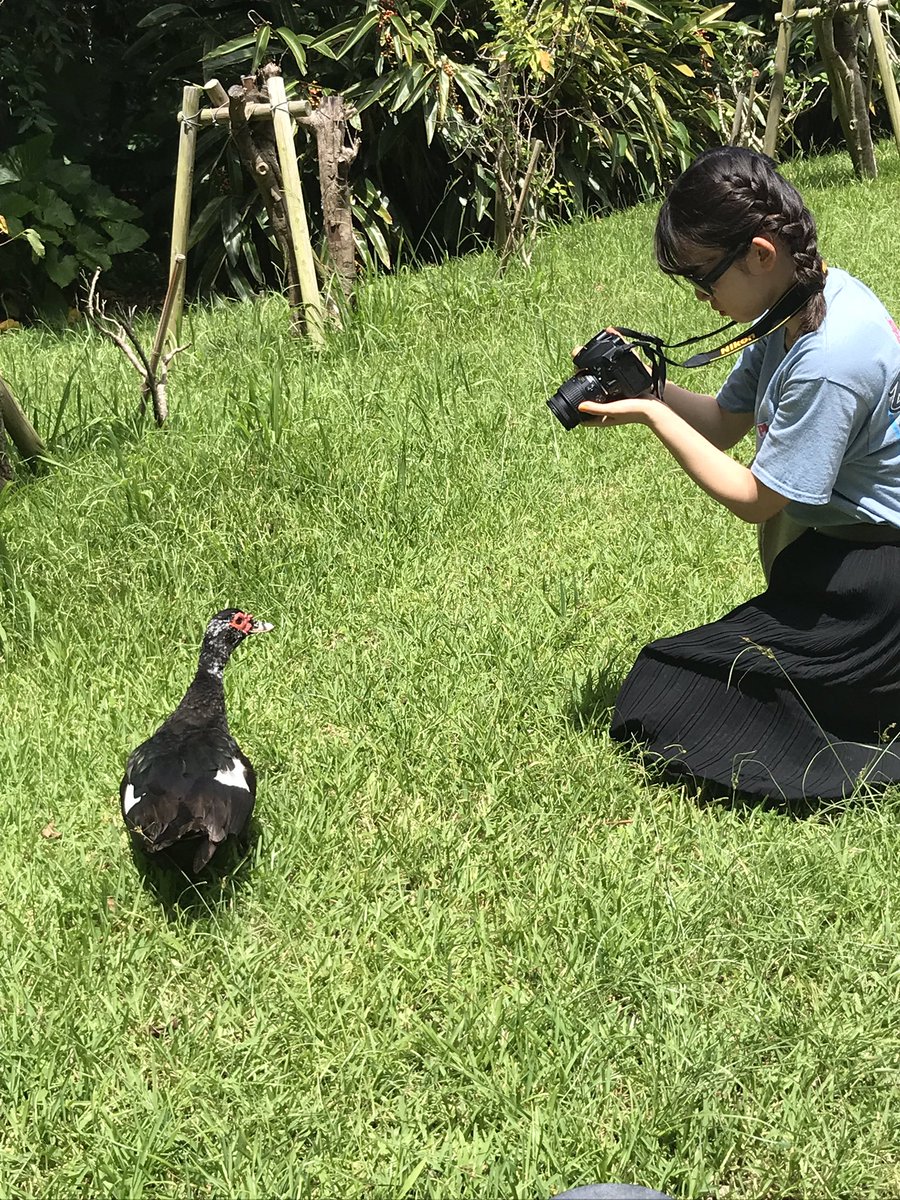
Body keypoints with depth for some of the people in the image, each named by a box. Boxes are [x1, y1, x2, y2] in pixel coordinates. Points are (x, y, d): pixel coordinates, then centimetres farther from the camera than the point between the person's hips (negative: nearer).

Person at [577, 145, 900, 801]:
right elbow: (724, 423, 8)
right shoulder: (801, 299, 0)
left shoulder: (828, 359, -29)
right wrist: (642, 384, -8)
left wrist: (650, 416, -16)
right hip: (843, 542, 9)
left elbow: (753, 500, -18)